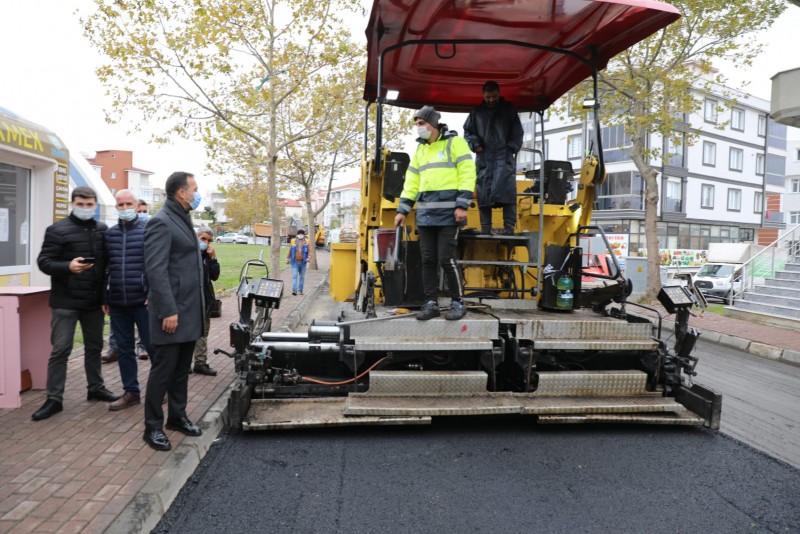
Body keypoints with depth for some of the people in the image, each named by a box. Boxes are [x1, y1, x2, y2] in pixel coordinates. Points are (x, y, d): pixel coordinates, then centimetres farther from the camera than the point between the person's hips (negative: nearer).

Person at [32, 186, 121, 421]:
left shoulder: (103, 230, 7)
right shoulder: (57, 230, -5)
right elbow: (44, 262, -9)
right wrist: (68, 266, -26)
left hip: (94, 300, 4)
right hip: (66, 301, -4)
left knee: (94, 346, 15)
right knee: (60, 349, 0)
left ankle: (96, 388, 29)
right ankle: (54, 399, 8)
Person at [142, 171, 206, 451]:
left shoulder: (183, 220, 16)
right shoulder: (161, 222, -13)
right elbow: (156, 270, -19)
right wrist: (168, 311, -22)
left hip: (190, 310, 9)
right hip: (173, 311, -9)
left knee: (182, 369, 16)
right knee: (163, 369, 1)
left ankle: (178, 416, 28)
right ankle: (153, 427, 14)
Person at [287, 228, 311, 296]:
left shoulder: (306, 242, 5)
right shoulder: (293, 242, 5)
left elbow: (309, 252, 2)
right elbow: (290, 251, 12)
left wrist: (309, 257, -15)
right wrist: (287, 258, 13)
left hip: (303, 262, 1)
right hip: (295, 262, -1)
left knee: (302, 277, 9)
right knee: (294, 276, -12)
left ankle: (300, 290, 19)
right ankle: (294, 290, -18)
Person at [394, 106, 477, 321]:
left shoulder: (455, 143, -1)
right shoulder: (420, 149, 19)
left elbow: (467, 174, -9)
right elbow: (412, 182, 19)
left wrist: (462, 205, -16)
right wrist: (403, 209, 13)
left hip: (448, 212, -6)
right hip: (425, 212, 6)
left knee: (446, 259, -7)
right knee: (428, 260, 6)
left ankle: (457, 303, 9)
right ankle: (431, 303, 15)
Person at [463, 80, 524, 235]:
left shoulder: (509, 110, 12)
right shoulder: (477, 112, 15)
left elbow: (517, 133, 11)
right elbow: (468, 131, 19)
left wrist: (511, 149, -3)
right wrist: (475, 145, 1)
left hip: (504, 157, -2)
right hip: (484, 157, 2)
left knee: (506, 190, -16)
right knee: (483, 192, -2)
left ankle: (509, 227, -17)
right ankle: (485, 228, 3)